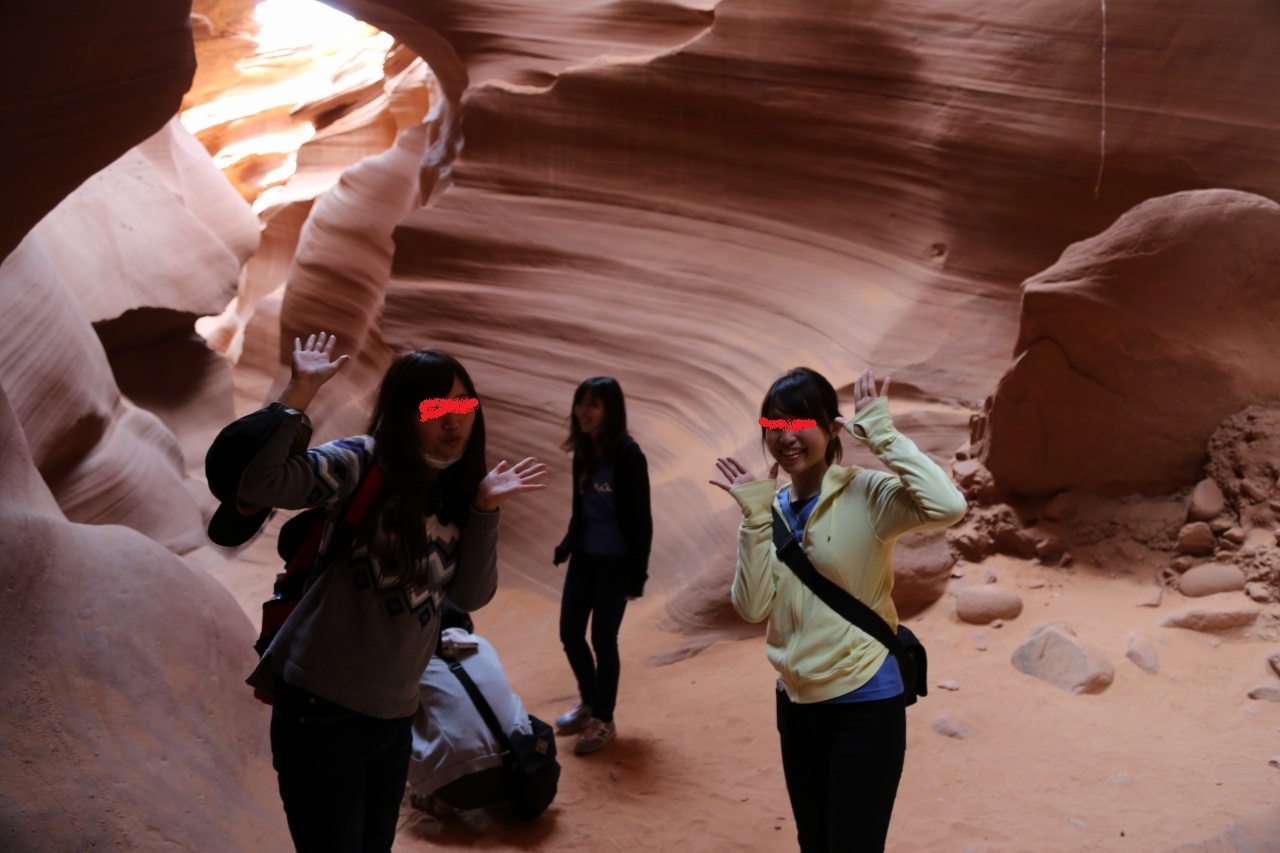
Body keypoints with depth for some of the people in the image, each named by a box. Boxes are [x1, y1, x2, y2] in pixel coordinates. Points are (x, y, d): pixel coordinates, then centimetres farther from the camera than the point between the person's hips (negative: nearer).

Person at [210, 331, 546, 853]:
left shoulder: (456, 492, 7)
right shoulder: (361, 464, -12)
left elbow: (470, 596, -1)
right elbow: (249, 479, -26)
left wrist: (485, 508, -10)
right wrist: (301, 391, -27)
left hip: (394, 716, 7)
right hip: (322, 710, -7)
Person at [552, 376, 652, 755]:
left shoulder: (628, 456, -16)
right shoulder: (583, 452, 3)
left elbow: (641, 520, -14)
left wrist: (637, 575, -14)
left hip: (614, 562, -6)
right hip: (584, 556, 6)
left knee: (603, 639, 4)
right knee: (570, 632, 12)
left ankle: (604, 720, 22)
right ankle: (588, 702, 36)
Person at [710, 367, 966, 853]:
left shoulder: (866, 494, -14)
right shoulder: (773, 507, 2)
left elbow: (948, 506, -33)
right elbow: (752, 607, -6)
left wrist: (882, 434, -25)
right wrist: (756, 518, -14)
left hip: (863, 704, -6)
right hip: (796, 704, 6)